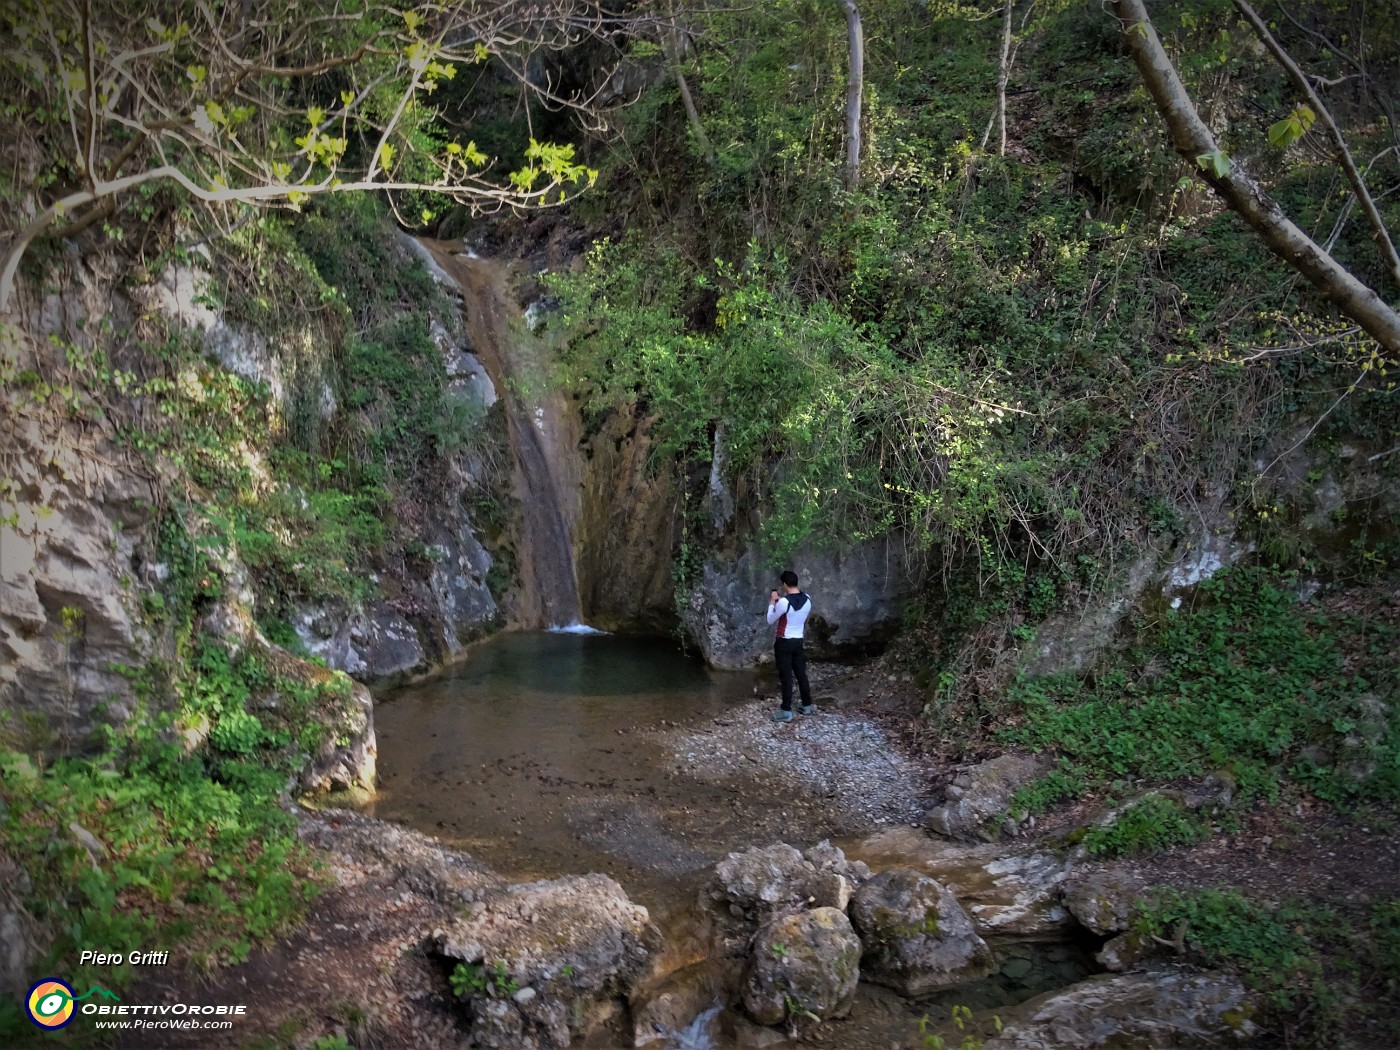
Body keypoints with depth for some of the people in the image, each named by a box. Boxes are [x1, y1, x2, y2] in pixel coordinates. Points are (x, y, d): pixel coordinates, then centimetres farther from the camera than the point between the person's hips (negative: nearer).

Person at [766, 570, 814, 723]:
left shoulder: (783, 602, -21)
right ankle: (808, 706, 27)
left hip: (784, 643, -6)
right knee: (801, 674, 16)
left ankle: (786, 711, 4)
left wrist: (772, 602, 1)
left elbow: (770, 621, -8)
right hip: (798, 641, 6)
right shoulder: (807, 599, 0)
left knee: (786, 677, -1)